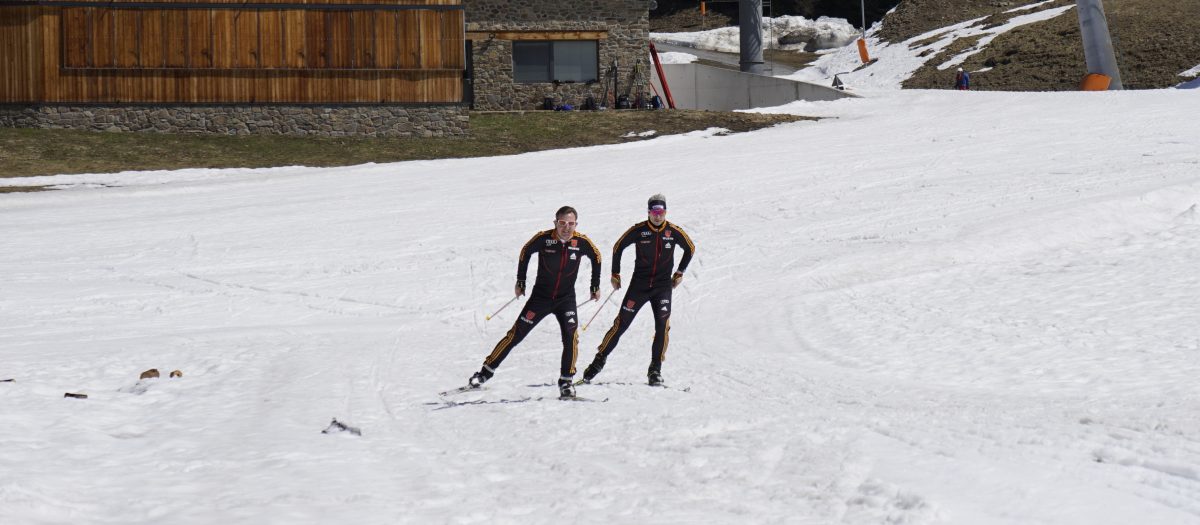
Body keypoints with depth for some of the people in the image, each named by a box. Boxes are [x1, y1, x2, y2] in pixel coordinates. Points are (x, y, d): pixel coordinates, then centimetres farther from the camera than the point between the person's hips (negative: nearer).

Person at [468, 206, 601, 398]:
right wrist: (520, 281, 9)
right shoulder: (543, 238, -17)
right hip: (540, 296, 0)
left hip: (566, 299, 0)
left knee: (571, 335, -22)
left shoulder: (582, 242, -14)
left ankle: (566, 381, -9)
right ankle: (487, 371, 13)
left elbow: (596, 256, 8)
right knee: (515, 335, 1)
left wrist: (595, 286, 12)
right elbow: (526, 252, 3)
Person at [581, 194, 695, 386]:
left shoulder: (674, 232, -4)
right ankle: (600, 359, 11)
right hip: (639, 284, -1)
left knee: (663, 326, -11)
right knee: (621, 324, -2)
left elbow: (690, 249, 15)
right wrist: (615, 274, 9)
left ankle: (655, 369, -1)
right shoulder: (639, 230, -7)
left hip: (663, 286, 1)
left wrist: (680, 273, 14)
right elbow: (618, 247, 7)